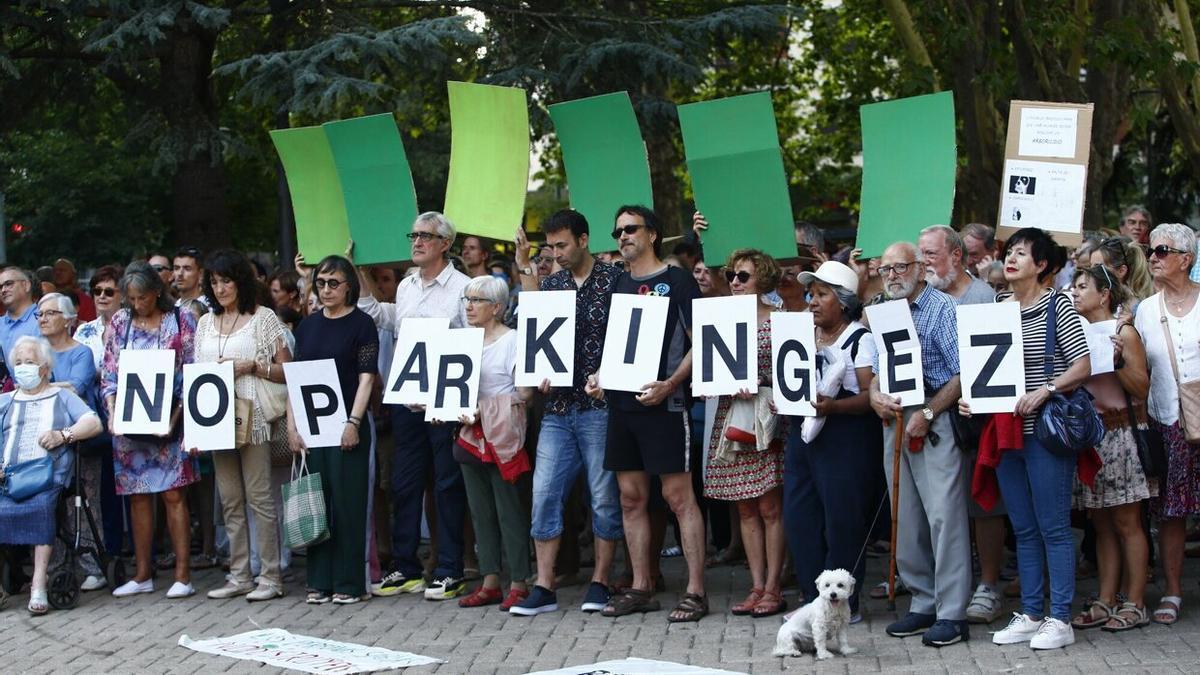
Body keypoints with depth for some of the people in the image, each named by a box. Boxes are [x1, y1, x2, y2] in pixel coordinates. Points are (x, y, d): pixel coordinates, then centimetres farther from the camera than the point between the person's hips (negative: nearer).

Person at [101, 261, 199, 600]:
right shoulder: (120, 322, 8)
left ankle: (182, 575, -1)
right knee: (138, 496, 6)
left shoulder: (181, 320, -1)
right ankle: (142, 575, 13)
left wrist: (176, 416, -13)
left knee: (173, 494, -5)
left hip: (168, 419, -3)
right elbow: (109, 374, 7)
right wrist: (112, 414, -8)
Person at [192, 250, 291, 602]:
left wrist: (250, 367, -14)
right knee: (230, 501, 7)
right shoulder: (205, 323, 15)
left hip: (252, 417, -5)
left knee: (259, 496, -6)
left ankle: (270, 576, -2)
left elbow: (286, 370, -1)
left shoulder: (263, 317, 1)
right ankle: (239, 576, 12)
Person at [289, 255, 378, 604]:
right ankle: (319, 581, 12)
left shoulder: (361, 324, -2)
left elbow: (366, 378, -7)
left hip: (347, 424, -5)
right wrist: (292, 425, 4)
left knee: (348, 503, -2)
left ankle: (349, 583, 3)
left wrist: (353, 422, -16)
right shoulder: (307, 326, 12)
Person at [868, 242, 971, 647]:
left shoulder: (942, 309, -5)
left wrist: (927, 414, -16)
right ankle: (923, 603, 17)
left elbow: (962, 373, -11)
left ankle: (951, 613, -6)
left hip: (936, 420, -7)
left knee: (944, 514, -9)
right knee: (907, 518, 9)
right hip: (894, 420, 7)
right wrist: (875, 397, 1)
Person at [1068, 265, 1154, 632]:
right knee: (1101, 523, 9)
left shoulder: (1123, 332, -6)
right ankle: (1106, 601, 12)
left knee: (1126, 522, -3)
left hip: (1120, 433, -6)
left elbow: (1143, 388, -9)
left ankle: (1135, 604, 1)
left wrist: (1119, 362, -22)